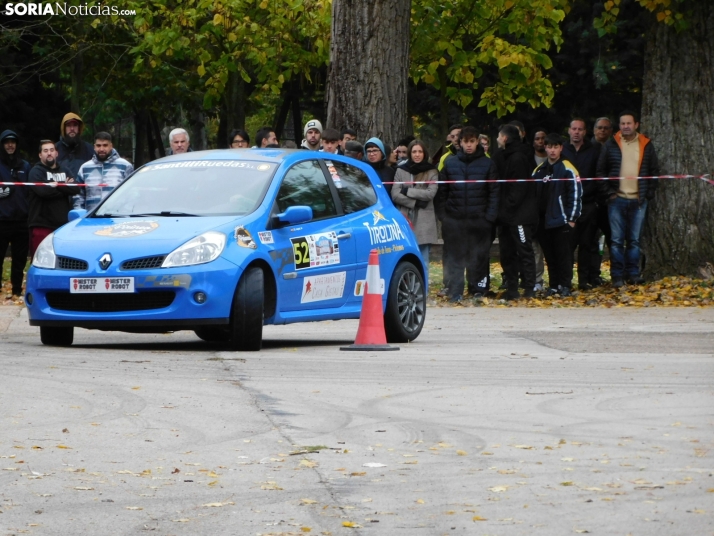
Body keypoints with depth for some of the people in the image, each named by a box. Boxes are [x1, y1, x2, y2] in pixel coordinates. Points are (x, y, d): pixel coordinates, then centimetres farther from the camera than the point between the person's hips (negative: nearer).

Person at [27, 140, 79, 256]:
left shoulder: (65, 171, 19)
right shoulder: (36, 172, 1)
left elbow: (75, 189, 3)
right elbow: (43, 190, -17)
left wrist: (58, 186, -10)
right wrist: (65, 187, -4)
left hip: (63, 224, 5)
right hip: (42, 225, -5)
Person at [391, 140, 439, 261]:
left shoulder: (432, 172, 6)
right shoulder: (401, 170, 7)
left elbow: (431, 193, -7)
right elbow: (395, 195, -1)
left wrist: (407, 191, -8)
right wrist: (415, 203, -10)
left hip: (423, 221, -1)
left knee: (422, 259, 0)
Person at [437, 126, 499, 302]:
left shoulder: (487, 164, 4)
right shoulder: (450, 163, 8)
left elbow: (494, 192, 0)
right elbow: (442, 191, 9)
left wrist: (490, 216, -9)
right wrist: (444, 212, 0)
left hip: (479, 220, -1)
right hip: (454, 220, 1)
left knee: (478, 257, 2)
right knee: (455, 258, -1)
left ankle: (479, 290, 10)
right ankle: (455, 293, -1)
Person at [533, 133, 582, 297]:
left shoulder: (567, 170, -4)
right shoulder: (539, 171, 12)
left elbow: (575, 194, -7)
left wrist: (572, 218, -10)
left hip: (561, 221, -5)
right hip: (543, 221, 5)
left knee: (563, 254, -3)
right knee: (550, 256, 8)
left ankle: (565, 285, 1)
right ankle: (553, 285, 13)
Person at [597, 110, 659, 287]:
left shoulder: (646, 145, 6)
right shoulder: (611, 145, 2)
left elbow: (654, 171, 11)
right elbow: (601, 170, 4)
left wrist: (649, 193, 2)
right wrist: (609, 191, -4)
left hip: (638, 200, 1)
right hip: (617, 199, -1)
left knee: (634, 240, 4)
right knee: (617, 240, -3)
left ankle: (633, 273, 10)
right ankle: (617, 276, 0)